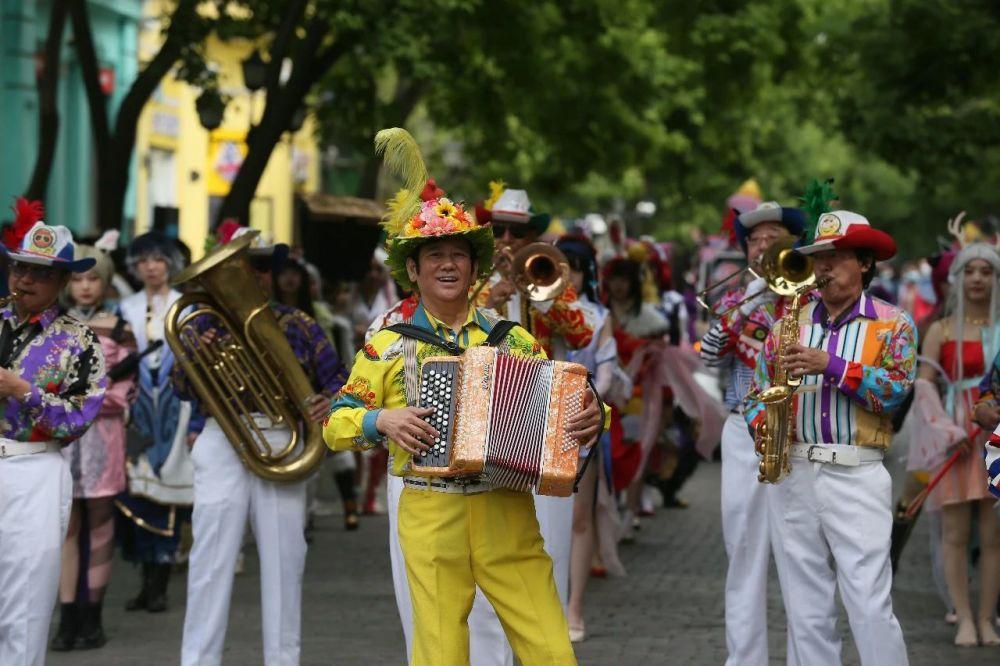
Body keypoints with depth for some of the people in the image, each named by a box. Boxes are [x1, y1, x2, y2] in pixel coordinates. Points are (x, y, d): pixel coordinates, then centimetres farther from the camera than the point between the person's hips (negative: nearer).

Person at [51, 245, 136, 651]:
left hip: (103, 432, -1)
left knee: (99, 521, 1)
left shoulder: (117, 328, 6)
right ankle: (68, 618, -1)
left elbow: (126, 385, 1)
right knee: (67, 524, -2)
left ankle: (92, 617, 7)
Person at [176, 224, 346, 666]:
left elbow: (335, 375, 6)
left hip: (283, 447, 1)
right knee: (212, 559, -3)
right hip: (224, 444, -1)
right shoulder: (210, 322, 8)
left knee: (284, 559, 4)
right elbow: (184, 389, 3)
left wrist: (330, 398, -15)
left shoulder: (296, 324, 10)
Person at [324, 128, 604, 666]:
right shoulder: (388, 345, 6)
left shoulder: (511, 339, 12)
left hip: (508, 516, 2)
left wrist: (591, 418, -7)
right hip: (431, 518, -1)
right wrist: (381, 421, -11)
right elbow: (336, 424, 8)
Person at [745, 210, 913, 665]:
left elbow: (894, 390, -11)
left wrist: (831, 365, -19)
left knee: (871, 608, -10)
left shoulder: (892, 324, 3)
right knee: (805, 611, 7)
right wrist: (763, 426, -7)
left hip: (858, 478, -4)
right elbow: (757, 389, 13)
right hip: (794, 475, 4)